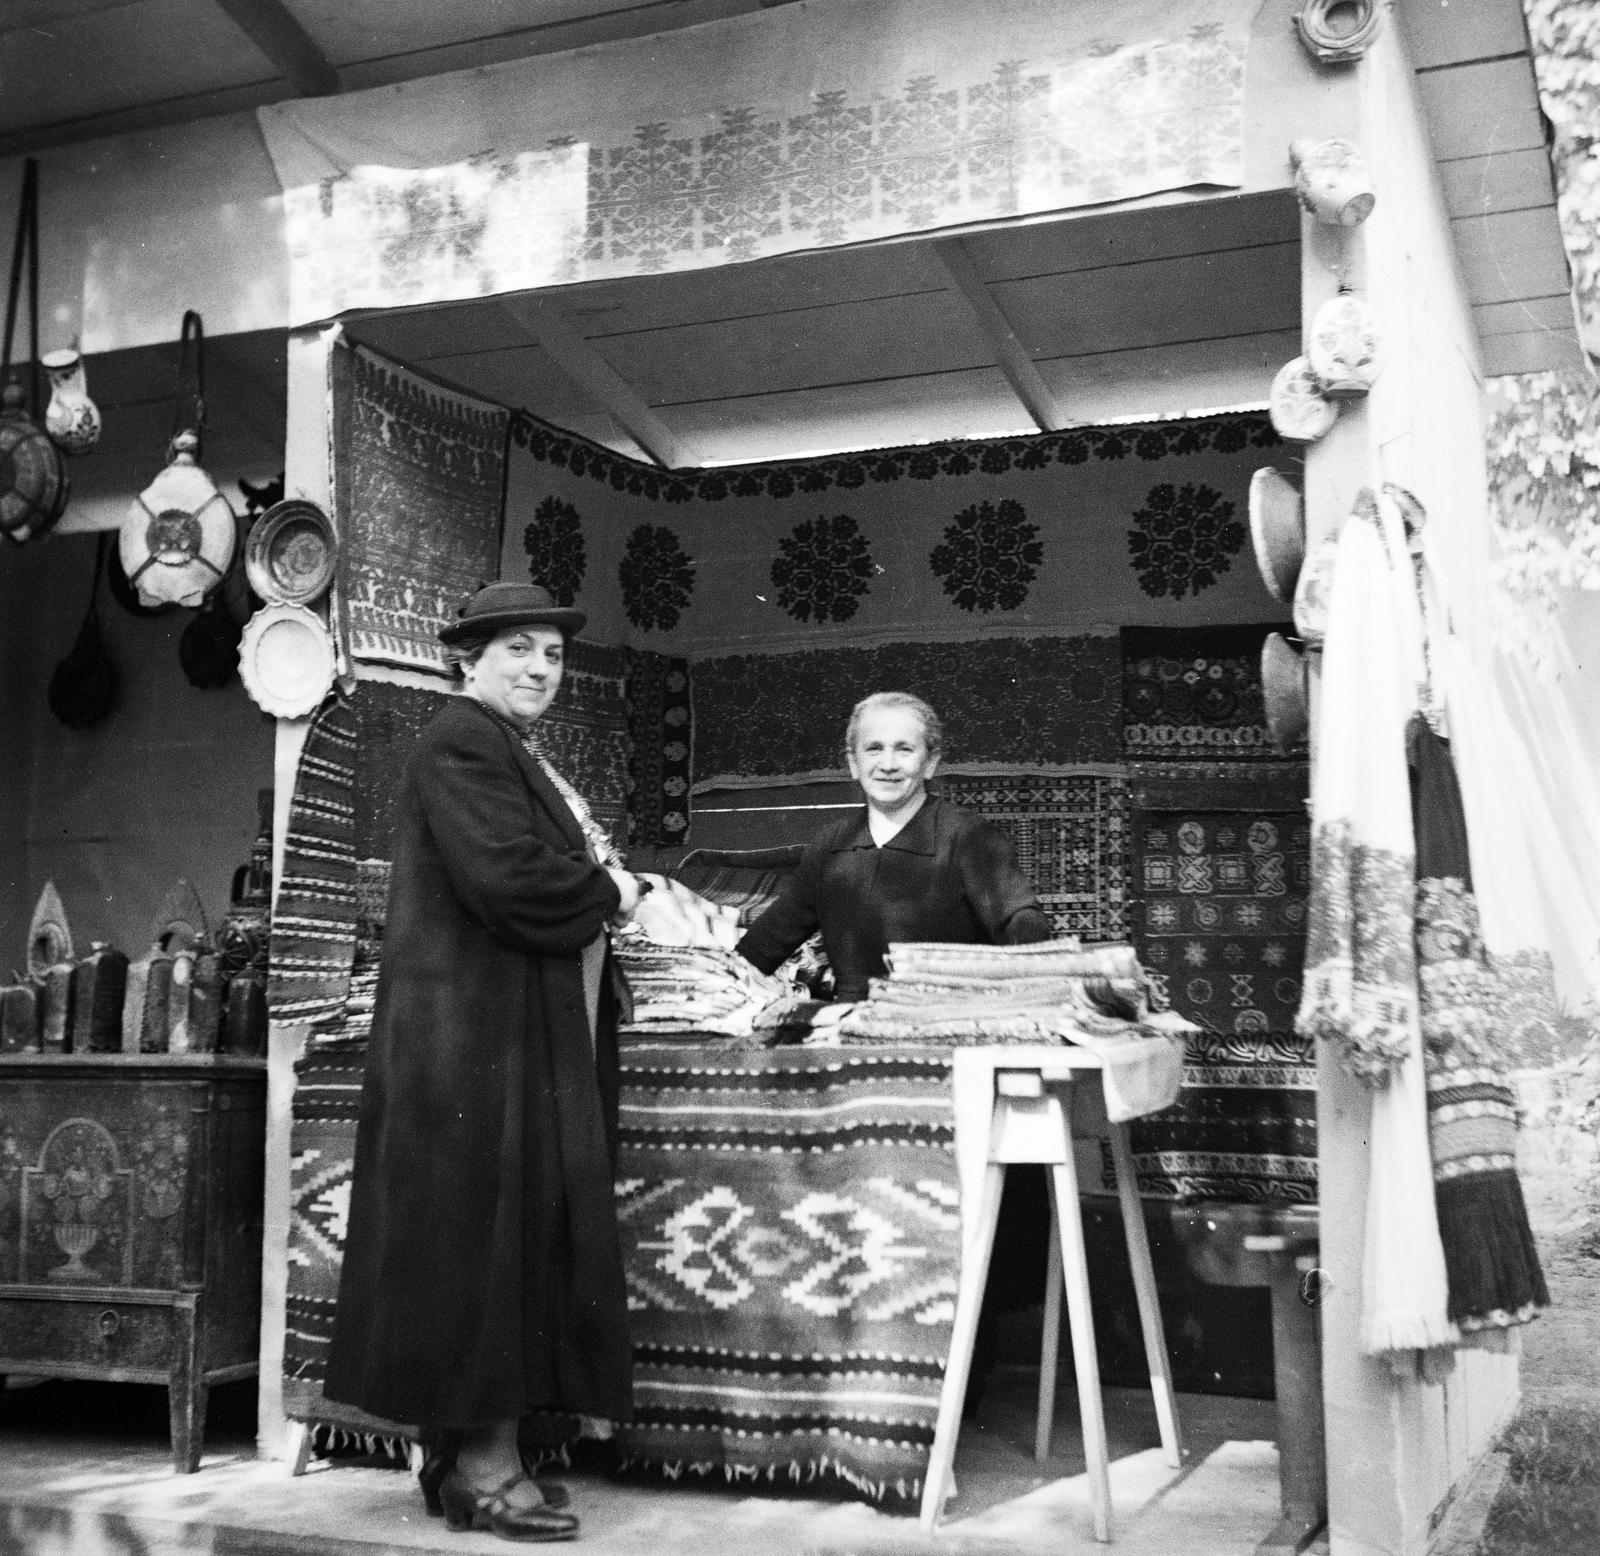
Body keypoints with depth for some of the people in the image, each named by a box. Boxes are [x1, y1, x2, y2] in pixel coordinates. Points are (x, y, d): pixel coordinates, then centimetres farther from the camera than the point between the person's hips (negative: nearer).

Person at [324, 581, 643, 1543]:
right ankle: (485, 1465, 3)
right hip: (481, 1031, -10)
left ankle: (469, 1452, 18)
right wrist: (611, 894, -8)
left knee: (520, 1238, 11)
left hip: (533, 1038, 10)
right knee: (488, 1234, -5)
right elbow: (512, 878, -22)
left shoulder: (519, 753, 20)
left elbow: (562, 868, 18)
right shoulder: (461, 743, -11)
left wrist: (606, 884, -2)